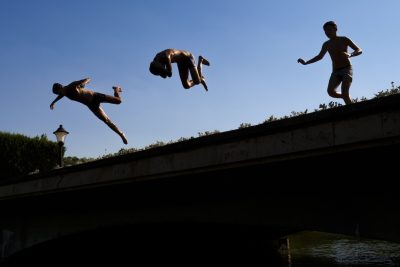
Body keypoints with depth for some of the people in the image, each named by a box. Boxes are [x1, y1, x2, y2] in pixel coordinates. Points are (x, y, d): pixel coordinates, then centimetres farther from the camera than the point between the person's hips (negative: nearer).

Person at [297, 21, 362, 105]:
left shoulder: (344, 40, 0)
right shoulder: (326, 44, 12)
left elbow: (359, 50, -3)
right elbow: (319, 56, 27)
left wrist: (350, 55, -25)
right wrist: (305, 63, 17)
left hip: (347, 69, -4)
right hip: (335, 72, 4)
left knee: (344, 93, -23)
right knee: (331, 91, -20)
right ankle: (347, 98, 5)